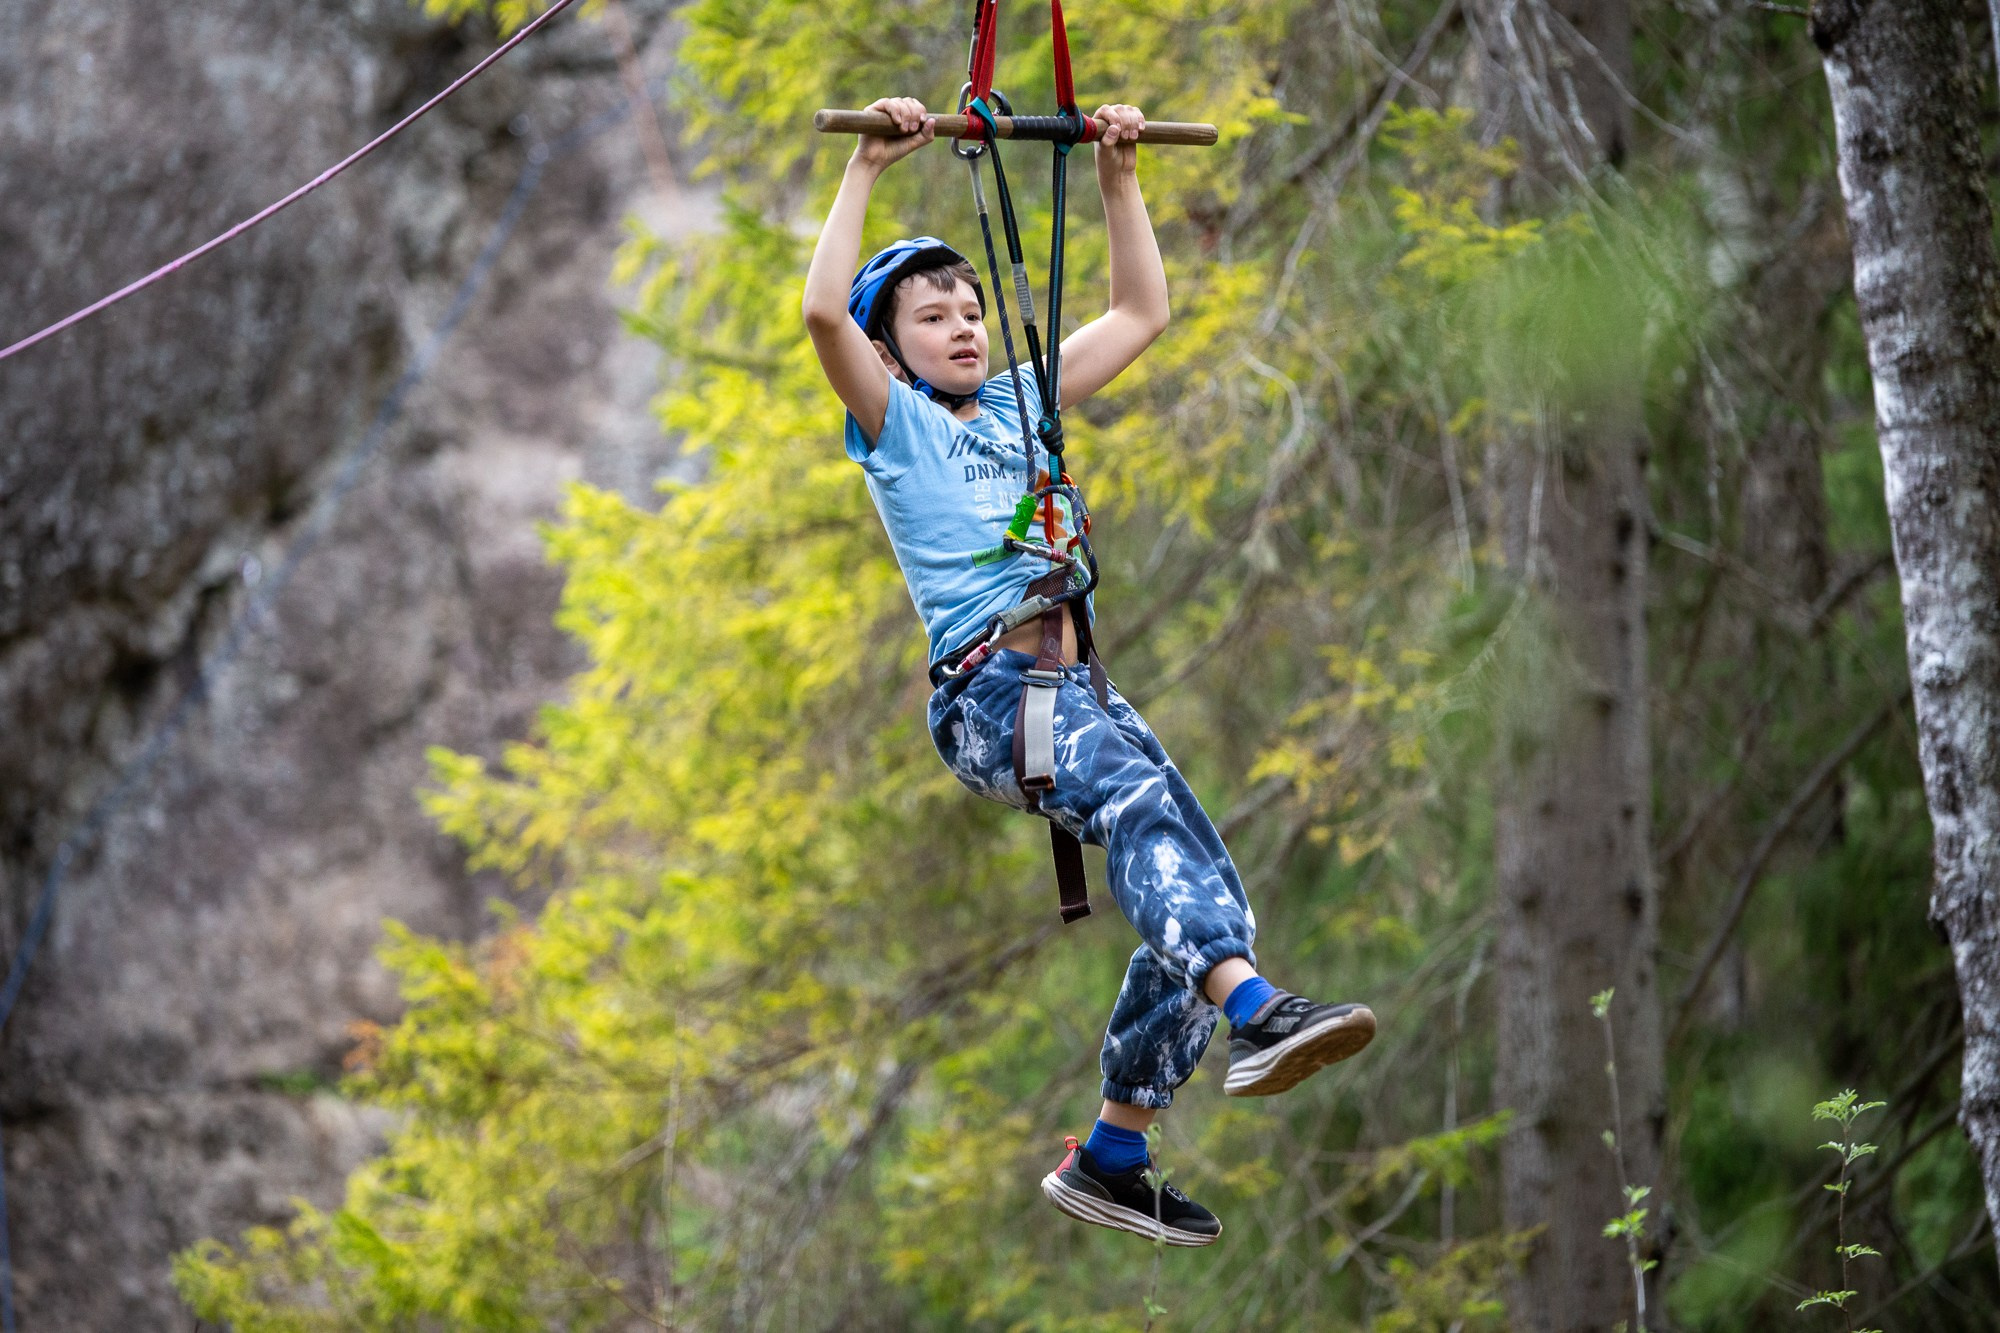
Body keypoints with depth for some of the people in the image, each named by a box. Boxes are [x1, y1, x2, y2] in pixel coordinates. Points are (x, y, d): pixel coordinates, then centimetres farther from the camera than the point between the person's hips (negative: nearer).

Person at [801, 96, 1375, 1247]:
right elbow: (825, 310, -5)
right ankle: (1256, 1011, -54)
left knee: (1204, 900, -9)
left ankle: (1111, 1160, 0)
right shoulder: (894, 422, 12)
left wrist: (1120, 181, 28)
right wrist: (868, 170, -4)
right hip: (985, 688, -6)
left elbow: (1143, 313, 33)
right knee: (1138, 786, -35)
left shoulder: (1027, 404, 29)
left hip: (1079, 683, 6)